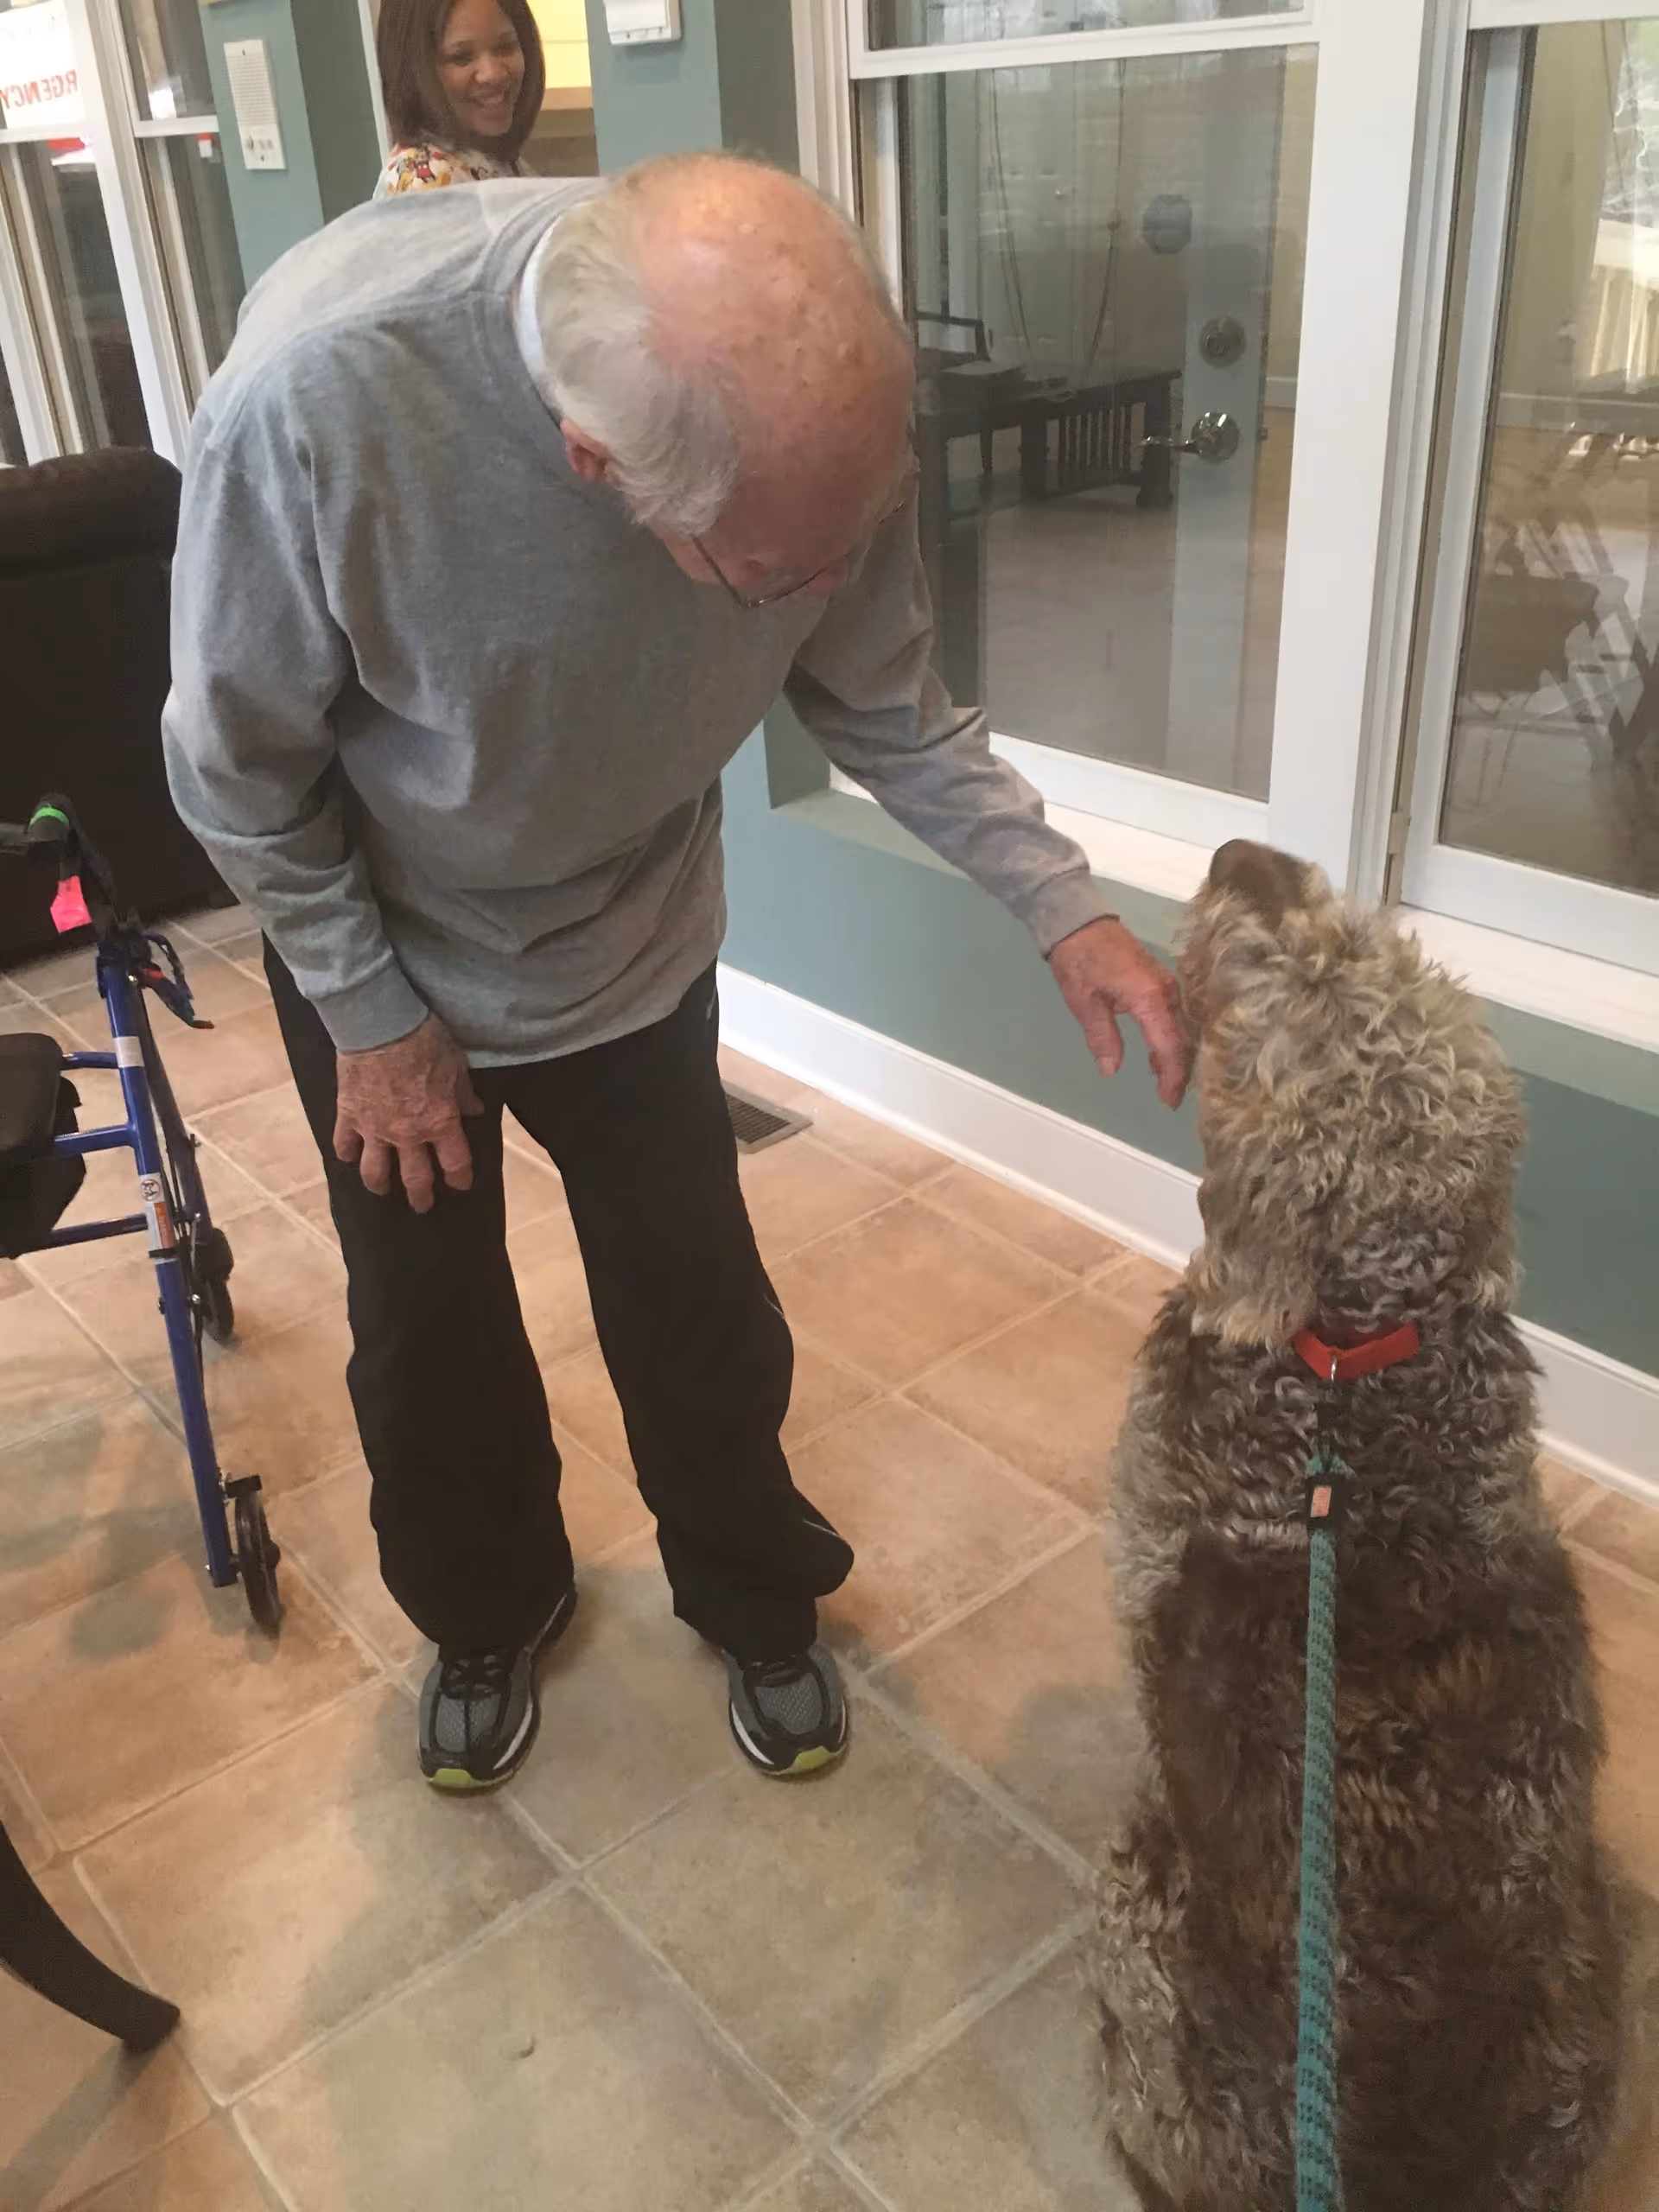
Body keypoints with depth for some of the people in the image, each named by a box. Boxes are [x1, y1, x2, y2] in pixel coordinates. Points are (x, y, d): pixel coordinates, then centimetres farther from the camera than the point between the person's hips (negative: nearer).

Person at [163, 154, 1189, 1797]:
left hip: (636, 947, 2)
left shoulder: (819, 400, -28)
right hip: (380, 951, -1)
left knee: (699, 1309, 12)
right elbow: (238, 767, -21)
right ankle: (487, 1613, 45)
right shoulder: (314, 395, -39)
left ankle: (752, 1598, 41)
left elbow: (884, 704, -9)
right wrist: (374, 1020, -12)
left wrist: (1058, 902, -19)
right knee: (428, 1332, 15)